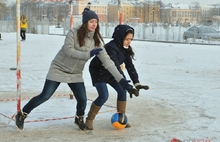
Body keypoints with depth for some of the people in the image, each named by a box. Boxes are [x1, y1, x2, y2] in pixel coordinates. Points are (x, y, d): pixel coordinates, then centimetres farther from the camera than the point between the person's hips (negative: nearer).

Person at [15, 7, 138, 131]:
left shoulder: (97, 41, -9)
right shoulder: (74, 33, -18)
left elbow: (107, 61, -13)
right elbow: (68, 51, -25)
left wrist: (121, 79, -21)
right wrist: (89, 54, -27)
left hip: (75, 74, 4)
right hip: (59, 69, -3)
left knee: (82, 100, -6)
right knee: (45, 96, -6)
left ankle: (79, 119, 27)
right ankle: (22, 114, 14)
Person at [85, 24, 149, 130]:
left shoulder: (125, 49, -8)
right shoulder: (111, 47, -33)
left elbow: (130, 66, -12)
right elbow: (115, 67, -39)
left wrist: (137, 83, -22)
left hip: (110, 73, 8)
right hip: (98, 72, -8)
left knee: (122, 91, -2)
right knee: (104, 96, -19)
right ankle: (89, 119, -2)